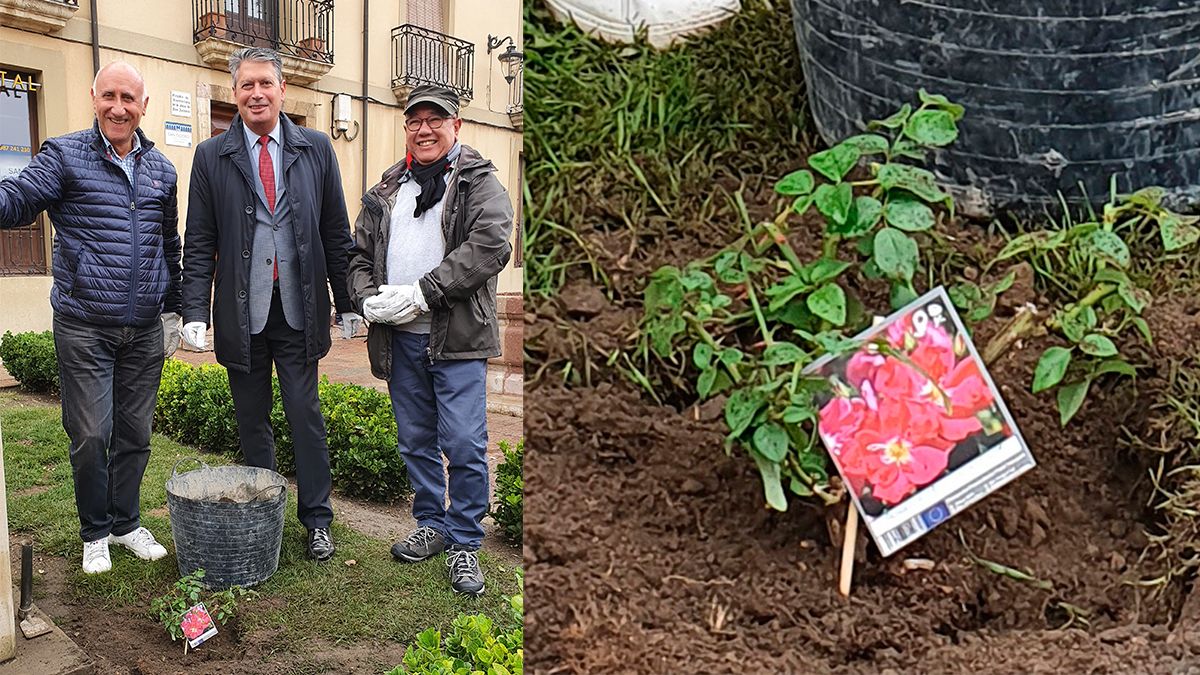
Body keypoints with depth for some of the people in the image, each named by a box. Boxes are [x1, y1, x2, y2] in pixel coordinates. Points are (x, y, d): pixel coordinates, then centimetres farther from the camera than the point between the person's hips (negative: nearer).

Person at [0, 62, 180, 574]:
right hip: (84, 328, -3)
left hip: (145, 328, 4)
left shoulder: (161, 169, 11)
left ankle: (126, 523, 28)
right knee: (90, 435, 1)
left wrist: (172, 307, 18)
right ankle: (95, 532, 21)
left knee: (135, 432, 11)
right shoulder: (64, 156, -1)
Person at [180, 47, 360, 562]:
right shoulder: (211, 156, 3)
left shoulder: (316, 149, 5)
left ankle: (316, 520, 16)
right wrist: (195, 312, -7)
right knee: (252, 422, 11)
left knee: (305, 416, 3)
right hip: (241, 313, 1)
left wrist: (347, 302, 4)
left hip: (299, 310, 0)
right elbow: (199, 244, 2)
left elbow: (336, 233, 6)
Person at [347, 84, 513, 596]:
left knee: (464, 444, -5)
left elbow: (489, 246, -16)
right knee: (416, 442, 14)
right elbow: (359, 253, 17)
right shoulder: (387, 190, 16)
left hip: (457, 339, -5)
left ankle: (464, 544, 9)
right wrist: (367, 299, -5)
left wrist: (421, 294, -19)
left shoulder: (480, 182, 0)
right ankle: (432, 526, 30)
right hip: (399, 338, 5)